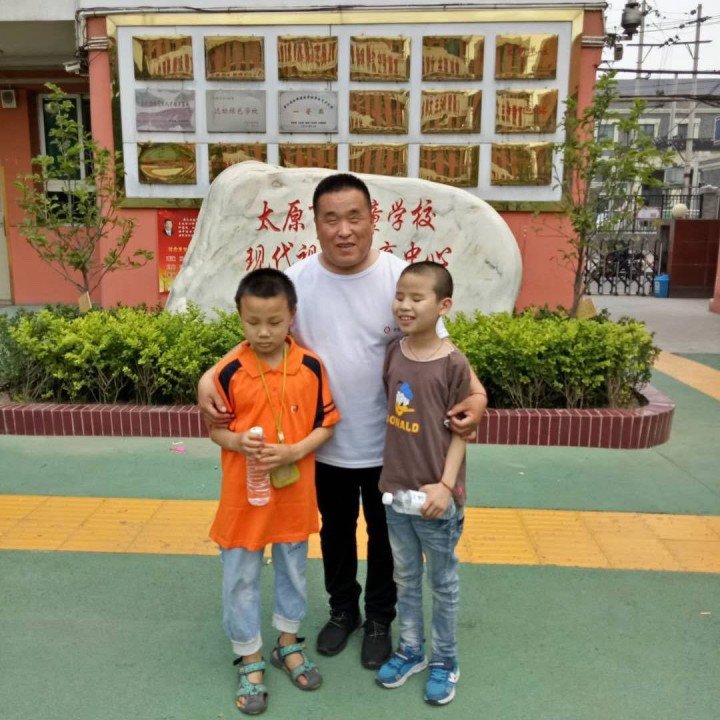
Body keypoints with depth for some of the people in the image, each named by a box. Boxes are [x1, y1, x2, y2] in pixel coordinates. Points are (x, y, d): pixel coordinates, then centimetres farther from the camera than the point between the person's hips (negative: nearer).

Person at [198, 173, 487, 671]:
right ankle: (343, 609, 48)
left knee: (385, 533, 18)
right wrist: (210, 378, -20)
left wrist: (475, 393, -29)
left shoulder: (400, 278, -14)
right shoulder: (297, 281, -9)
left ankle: (380, 619, 43)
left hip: (388, 443, -1)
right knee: (336, 530, 22)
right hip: (326, 442, 2)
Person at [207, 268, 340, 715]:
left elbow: (326, 425, -4)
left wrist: (295, 451, -19)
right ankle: (251, 661, 32)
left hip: (295, 493, 2)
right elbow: (214, 428, -3)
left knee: (293, 569, 19)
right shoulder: (228, 370, -13)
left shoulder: (311, 367, -10)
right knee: (241, 578, 11)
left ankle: (289, 644, 43)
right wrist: (238, 442, -23)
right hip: (243, 494, -1)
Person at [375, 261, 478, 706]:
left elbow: (460, 431, -10)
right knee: (406, 577, 20)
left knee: (443, 581, 14)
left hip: (435, 495, -4)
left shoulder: (454, 363, -16)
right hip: (395, 488, 5)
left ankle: (445, 661, 34)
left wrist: (446, 485, -17)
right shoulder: (393, 353, -1)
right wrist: (391, 476, 5)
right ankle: (411, 650, 40)